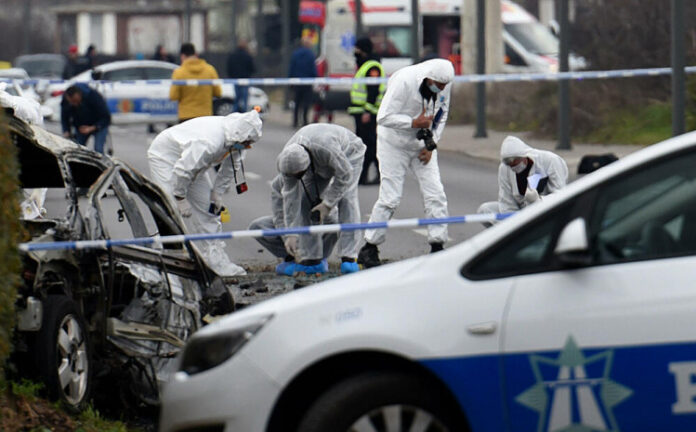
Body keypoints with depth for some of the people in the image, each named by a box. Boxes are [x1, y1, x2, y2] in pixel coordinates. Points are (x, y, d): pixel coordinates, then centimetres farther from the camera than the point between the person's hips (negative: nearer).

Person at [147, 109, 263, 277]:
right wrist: (181, 199, -25)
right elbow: (182, 169, -36)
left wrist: (218, 193, 3)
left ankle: (217, 262, 11)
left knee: (207, 210, 6)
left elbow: (231, 166, 4)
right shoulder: (209, 142, -42)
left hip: (192, 159, 9)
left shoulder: (236, 139, -15)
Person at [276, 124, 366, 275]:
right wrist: (291, 234, -22)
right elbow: (290, 196, -21)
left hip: (348, 154, -5)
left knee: (347, 198, -23)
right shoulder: (287, 159, -28)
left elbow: (344, 175, -30)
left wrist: (328, 204, -26)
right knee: (307, 200, -11)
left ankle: (349, 258, -27)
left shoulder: (326, 149, -46)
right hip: (319, 165, 5)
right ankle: (311, 259, -6)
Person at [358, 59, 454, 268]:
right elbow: (384, 117, -24)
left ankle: (437, 247, 0)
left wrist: (431, 145, -3)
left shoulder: (445, 85, -8)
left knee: (435, 194, -6)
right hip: (395, 143, -5)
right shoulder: (404, 81, -26)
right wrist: (414, 123, -29)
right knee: (390, 197, -8)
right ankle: (369, 249, 5)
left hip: (422, 145, 5)